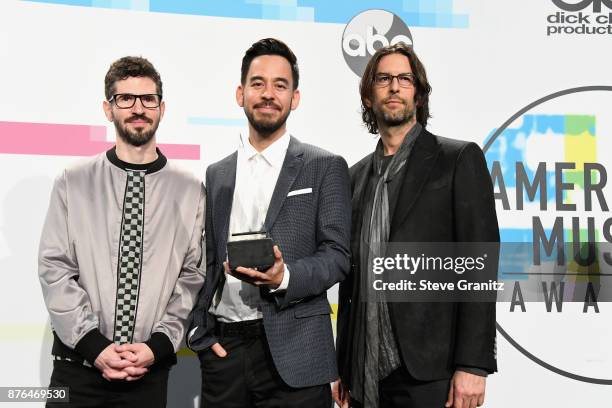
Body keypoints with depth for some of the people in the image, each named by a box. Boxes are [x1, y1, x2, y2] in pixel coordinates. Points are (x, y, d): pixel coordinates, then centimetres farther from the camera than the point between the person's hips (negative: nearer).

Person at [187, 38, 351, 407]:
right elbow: (205, 260, 13)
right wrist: (199, 331, 1)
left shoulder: (326, 168, 2)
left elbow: (337, 255, -4)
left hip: (293, 352, -3)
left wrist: (284, 277, -21)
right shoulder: (216, 174, 13)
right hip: (223, 349, 3)